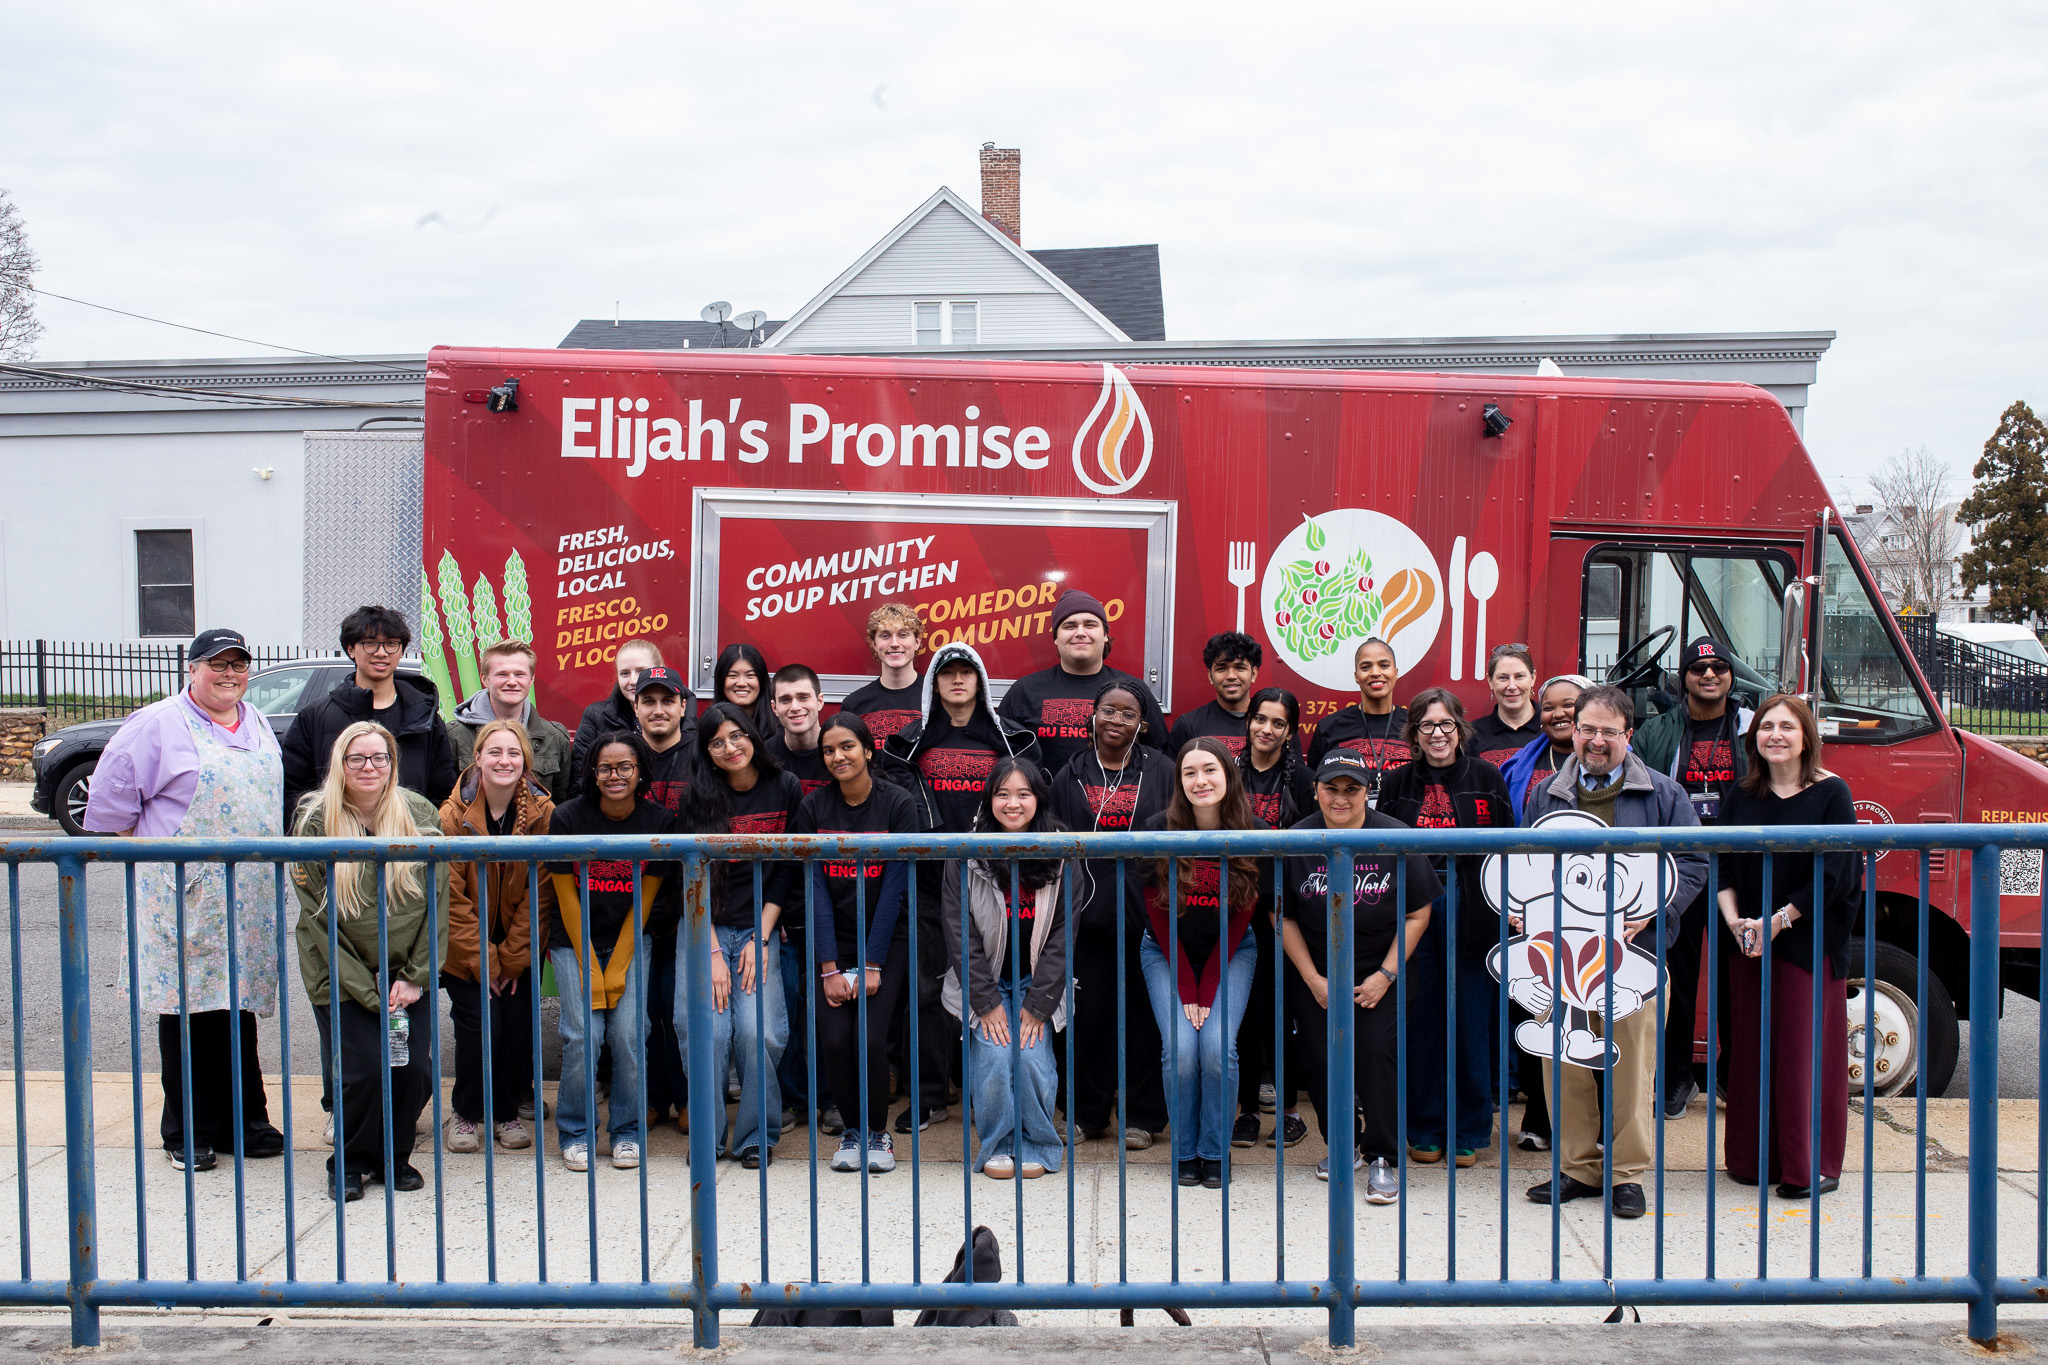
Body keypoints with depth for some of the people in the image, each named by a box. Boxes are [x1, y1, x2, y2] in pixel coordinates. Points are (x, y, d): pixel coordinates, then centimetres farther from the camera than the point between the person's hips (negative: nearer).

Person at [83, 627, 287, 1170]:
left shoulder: (255, 723, 15)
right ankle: (189, 1132, 11)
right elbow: (112, 797, -7)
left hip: (248, 897, 5)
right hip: (185, 896, -5)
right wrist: (154, 854, -4)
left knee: (239, 1007, 10)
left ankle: (243, 1122, 18)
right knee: (189, 1007, 0)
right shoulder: (158, 724, -6)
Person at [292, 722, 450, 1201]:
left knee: (414, 1070, -8)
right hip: (342, 977, -2)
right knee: (365, 1068, -13)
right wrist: (369, 991, -10)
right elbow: (318, 919, -6)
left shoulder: (420, 815, 0)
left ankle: (395, 1156, 18)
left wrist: (414, 978, -6)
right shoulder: (315, 823, -6)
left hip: (409, 975, 2)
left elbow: (437, 903, 1)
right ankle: (350, 1162, 12)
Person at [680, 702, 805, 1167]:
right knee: (708, 1030, -16)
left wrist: (760, 939, -6)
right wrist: (713, 952, -12)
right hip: (705, 929, 0)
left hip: (760, 929, 0)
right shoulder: (701, 798, 0)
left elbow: (787, 872, 2)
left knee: (758, 1031, -17)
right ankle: (708, 1136, 3)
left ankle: (757, 1136, 2)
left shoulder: (786, 789, 2)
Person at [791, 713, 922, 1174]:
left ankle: (879, 1132, 8)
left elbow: (895, 888, -9)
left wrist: (872, 964, -13)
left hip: (886, 941, -1)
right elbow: (816, 889, -4)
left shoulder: (898, 804, -6)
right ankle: (852, 1130, 10)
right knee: (834, 1039, -13)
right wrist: (829, 967, -11)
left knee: (869, 1039, -16)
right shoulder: (813, 808, -1)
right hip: (832, 941, 2)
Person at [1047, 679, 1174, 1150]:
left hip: (1147, 916, -1)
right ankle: (1086, 1113, 17)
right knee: (1087, 1013, 4)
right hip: (1087, 915, 1)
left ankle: (1141, 1115, 14)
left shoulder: (1161, 772, 6)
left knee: (1144, 1014, 3)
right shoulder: (1070, 776, 9)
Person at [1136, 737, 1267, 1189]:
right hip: (1167, 953, 0)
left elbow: (1241, 917, -8)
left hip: (1230, 953, 0)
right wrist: (1185, 990, -14)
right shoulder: (1158, 830, -16)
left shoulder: (1254, 834, -14)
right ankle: (1184, 1152, 3)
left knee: (1217, 1046, -19)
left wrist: (1208, 991, -14)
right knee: (1180, 1047, -17)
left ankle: (1214, 1152, 1)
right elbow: (1160, 915, -9)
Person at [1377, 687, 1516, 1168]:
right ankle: (1425, 1129, 16)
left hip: (1471, 909, -1)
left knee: (1471, 1020, 2)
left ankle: (1469, 1132, 15)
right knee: (1420, 1020, 4)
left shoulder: (1487, 778, 4)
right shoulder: (1397, 783, 9)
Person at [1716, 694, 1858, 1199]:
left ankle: (1813, 1166, 7)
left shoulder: (1831, 793, -4)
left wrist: (1779, 921, -13)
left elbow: (1836, 873, -10)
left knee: (1806, 1052, -2)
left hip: (1811, 942, -4)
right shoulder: (1741, 797, 9)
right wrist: (1734, 919, -10)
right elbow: (1723, 867, 7)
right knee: (1751, 1049, 6)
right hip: (1747, 944, 4)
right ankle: (1754, 1159, 16)